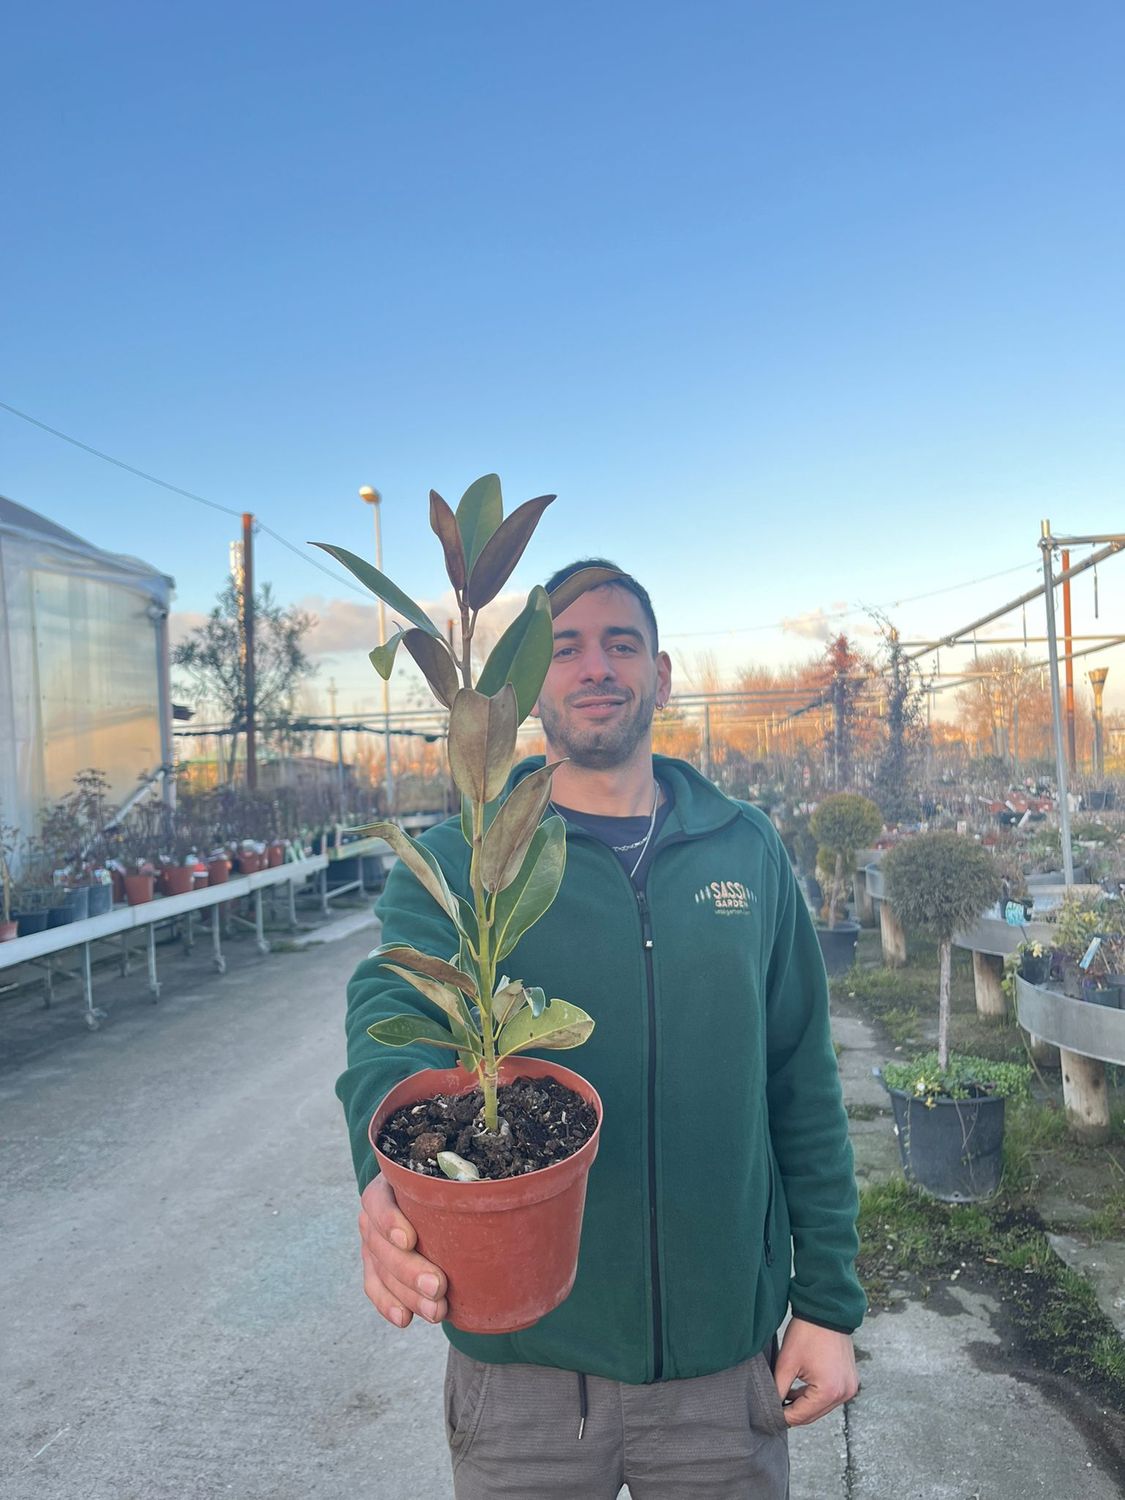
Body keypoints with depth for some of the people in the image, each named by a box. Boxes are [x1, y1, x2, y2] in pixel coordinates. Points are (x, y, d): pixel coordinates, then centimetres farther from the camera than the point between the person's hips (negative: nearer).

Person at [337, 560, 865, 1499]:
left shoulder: (747, 850, -1)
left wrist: (829, 1301, 2)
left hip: (726, 1354, 2)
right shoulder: (457, 858, -8)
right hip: (524, 1359, -1)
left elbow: (803, 1087, 2)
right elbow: (392, 1015, -25)